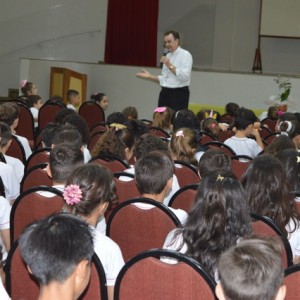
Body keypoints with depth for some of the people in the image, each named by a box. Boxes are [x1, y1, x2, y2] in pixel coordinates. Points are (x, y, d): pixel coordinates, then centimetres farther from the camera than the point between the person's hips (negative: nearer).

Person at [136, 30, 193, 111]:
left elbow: (184, 76, -17)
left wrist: (170, 65, -17)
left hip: (179, 94, -7)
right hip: (165, 93, 7)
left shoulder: (185, 55, -7)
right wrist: (150, 76, 9)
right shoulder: (168, 56, 17)